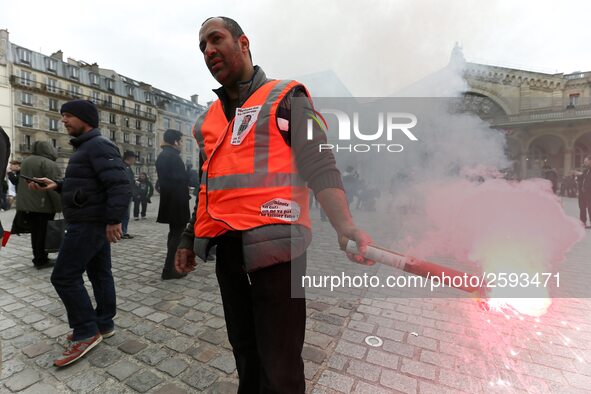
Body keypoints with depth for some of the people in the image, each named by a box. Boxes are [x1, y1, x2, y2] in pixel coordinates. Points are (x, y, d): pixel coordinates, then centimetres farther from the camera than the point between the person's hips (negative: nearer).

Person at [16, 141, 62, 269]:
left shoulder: (26, 161, 15)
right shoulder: (49, 164, -14)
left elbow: (23, 183, 24)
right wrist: (60, 207, -16)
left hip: (25, 204, 8)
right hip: (42, 206, -8)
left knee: (35, 232, 17)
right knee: (43, 233, 2)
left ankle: (38, 258, 26)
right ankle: (41, 261, 9)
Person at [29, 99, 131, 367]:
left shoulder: (98, 146, -15)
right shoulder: (86, 147, 19)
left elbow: (119, 185, -26)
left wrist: (114, 220, -29)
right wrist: (57, 186, 11)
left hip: (90, 223, -11)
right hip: (94, 223, 11)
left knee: (64, 276, -5)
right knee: (100, 273, 14)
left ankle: (86, 332, 5)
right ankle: (104, 324, 25)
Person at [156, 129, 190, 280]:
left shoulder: (161, 156, 15)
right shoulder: (173, 156, -16)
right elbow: (180, 180, -20)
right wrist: (185, 199, -15)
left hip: (167, 201, 10)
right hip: (176, 202, -10)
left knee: (173, 232, 18)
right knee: (178, 234, -4)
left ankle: (172, 265, 29)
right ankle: (169, 270, 0)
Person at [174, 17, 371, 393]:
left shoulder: (285, 97, 1)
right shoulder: (208, 118, 18)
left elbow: (319, 167, -9)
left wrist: (344, 225, -26)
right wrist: (189, 239, 21)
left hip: (273, 246, -6)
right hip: (226, 250, 6)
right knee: (245, 353, 22)